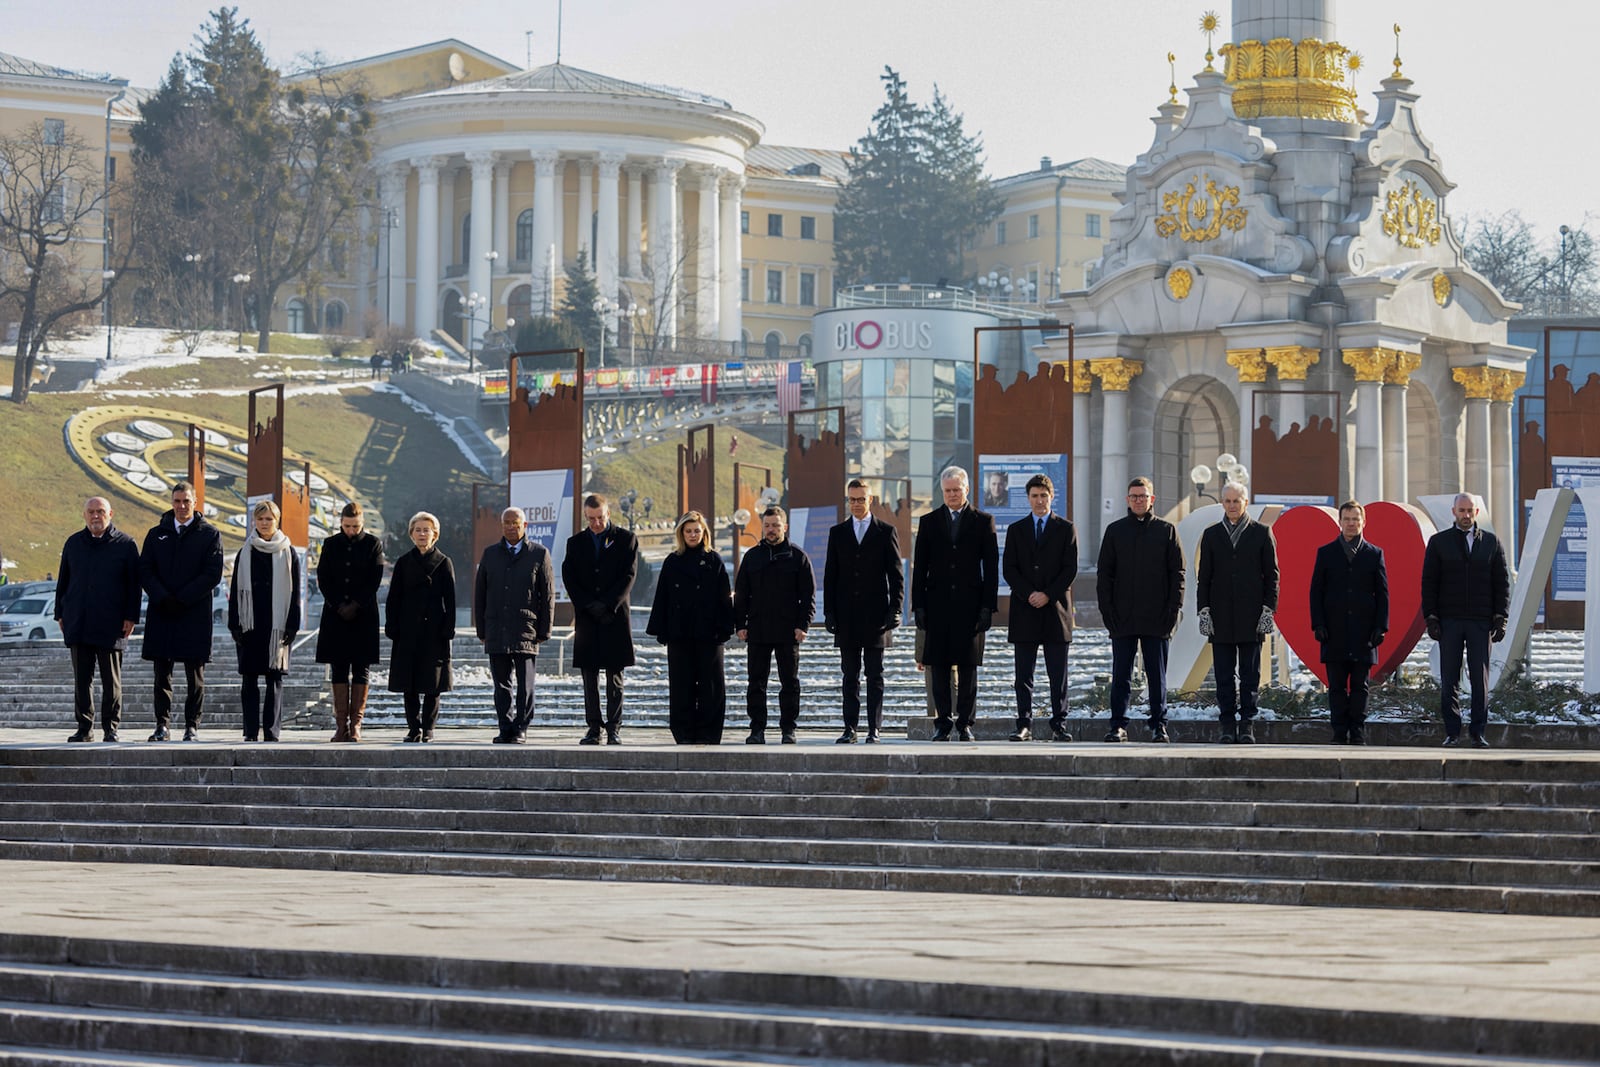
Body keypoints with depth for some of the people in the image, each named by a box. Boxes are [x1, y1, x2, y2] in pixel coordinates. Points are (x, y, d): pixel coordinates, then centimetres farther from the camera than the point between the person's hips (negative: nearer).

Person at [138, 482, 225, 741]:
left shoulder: (209, 534, 4)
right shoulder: (157, 534, 12)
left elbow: (213, 574, -5)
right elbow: (144, 570, 5)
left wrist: (182, 600, -11)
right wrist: (162, 598, -11)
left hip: (195, 615, -2)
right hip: (162, 613, 2)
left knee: (195, 676, 1)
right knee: (162, 674, 3)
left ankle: (192, 726, 5)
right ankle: (162, 725, 7)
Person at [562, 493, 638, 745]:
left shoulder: (625, 539, 5)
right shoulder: (576, 542, 12)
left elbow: (628, 576, -3)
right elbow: (569, 578, 4)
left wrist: (608, 606, -12)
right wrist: (590, 606, -9)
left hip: (616, 617, -2)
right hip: (586, 619, 2)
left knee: (614, 677, -1)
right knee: (590, 677, 2)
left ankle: (614, 727, 1)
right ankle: (594, 727, 4)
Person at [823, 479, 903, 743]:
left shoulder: (886, 532, 4)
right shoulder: (837, 533, 11)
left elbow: (896, 574, 2)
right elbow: (830, 576, 10)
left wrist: (894, 609, -7)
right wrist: (829, 612, 2)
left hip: (876, 615, -2)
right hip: (846, 617, 2)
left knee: (875, 676, 0)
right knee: (850, 675, 4)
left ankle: (874, 728, 1)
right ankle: (850, 728, 5)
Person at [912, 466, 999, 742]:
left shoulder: (983, 521, 6)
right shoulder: (929, 522, 10)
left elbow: (991, 567, 3)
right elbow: (920, 567, 8)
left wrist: (988, 606, -4)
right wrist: (918, 606, 0)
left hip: (970, 604, -1)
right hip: (938, 605, 1)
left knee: (968, 667, 0)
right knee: (939, 667, 1)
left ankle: (965, 723, 6)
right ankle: (943, 724, 7)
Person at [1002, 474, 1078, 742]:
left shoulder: (1066, 529, 7)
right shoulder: (1016, 530, 11)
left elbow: (1070, 568, 0)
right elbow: (1008, 569, 4)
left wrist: (1048, 595, -11)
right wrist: (1028, 594, -10)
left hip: (1055, 608, -1)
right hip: (1024, 610, 1)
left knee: (1058, 675, 0)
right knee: (1024, 675, 1)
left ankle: (1059, 725, 2)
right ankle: (1024, 726, 3)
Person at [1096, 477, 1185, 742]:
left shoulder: (1167, 530, 6)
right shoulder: (1115, 531, 9)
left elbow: (1177, 573, 4)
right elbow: (1104, 573, 7)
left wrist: (1173, 610, -5)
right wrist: (1107, 610, -2)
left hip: (1157, 619, -1)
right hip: (1122, 619, 1)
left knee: (1157, 676, 4)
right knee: (1121, 675, 2)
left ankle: (1159, 725, 8)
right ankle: (1118, 725, 5)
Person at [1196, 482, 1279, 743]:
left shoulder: (1261, 533, 6)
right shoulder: (1211, 535, 11)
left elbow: (1272, 574, 4)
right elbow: (1204, 576, 10)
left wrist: (1268, 609, -5)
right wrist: (1203, 610, 0)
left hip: (1251, 617, -2)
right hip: (1221, 618, 2)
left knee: (1250, 675, 0)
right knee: (1224, 676, 1)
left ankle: (1247, 725, 4)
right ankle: (1228, 727, 4)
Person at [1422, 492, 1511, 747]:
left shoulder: (1491, 542, 9)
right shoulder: (1439, 542, 8)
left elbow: (1502, 581, 8)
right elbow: (1429, 582, 5)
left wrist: (1500, 617, -1)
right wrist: (1431, 618, -3)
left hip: (1480, 621, 0)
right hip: (1448, 621, 0)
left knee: (1480, 679, 0)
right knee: (1449, 680, 0)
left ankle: (1478, 732, 5)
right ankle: (1452, 733, 4)